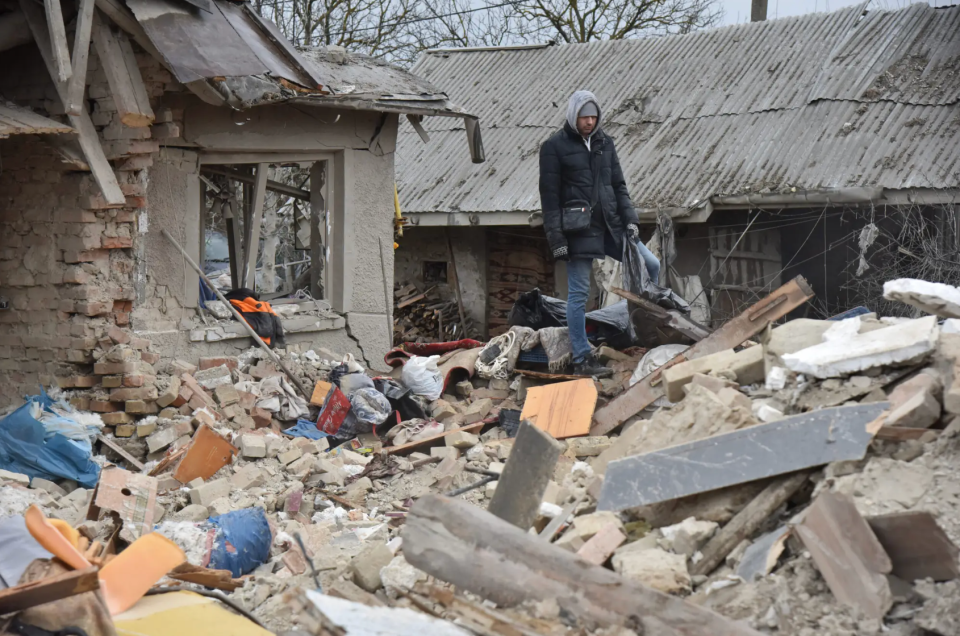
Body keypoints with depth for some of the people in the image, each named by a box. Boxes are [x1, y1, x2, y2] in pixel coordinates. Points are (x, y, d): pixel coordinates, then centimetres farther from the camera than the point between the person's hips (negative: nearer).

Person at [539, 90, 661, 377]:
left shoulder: (604, 142, 13)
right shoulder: (555, 146, -4)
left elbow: (618, 184, 17)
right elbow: (549, 195, -7)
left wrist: (629, 218, 4)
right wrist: (556, 238, -12)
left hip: (610, 224, 6)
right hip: (579, 229, -6)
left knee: (651, 265, 1)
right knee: (579, 293, -2)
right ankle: (582, 360, 3)